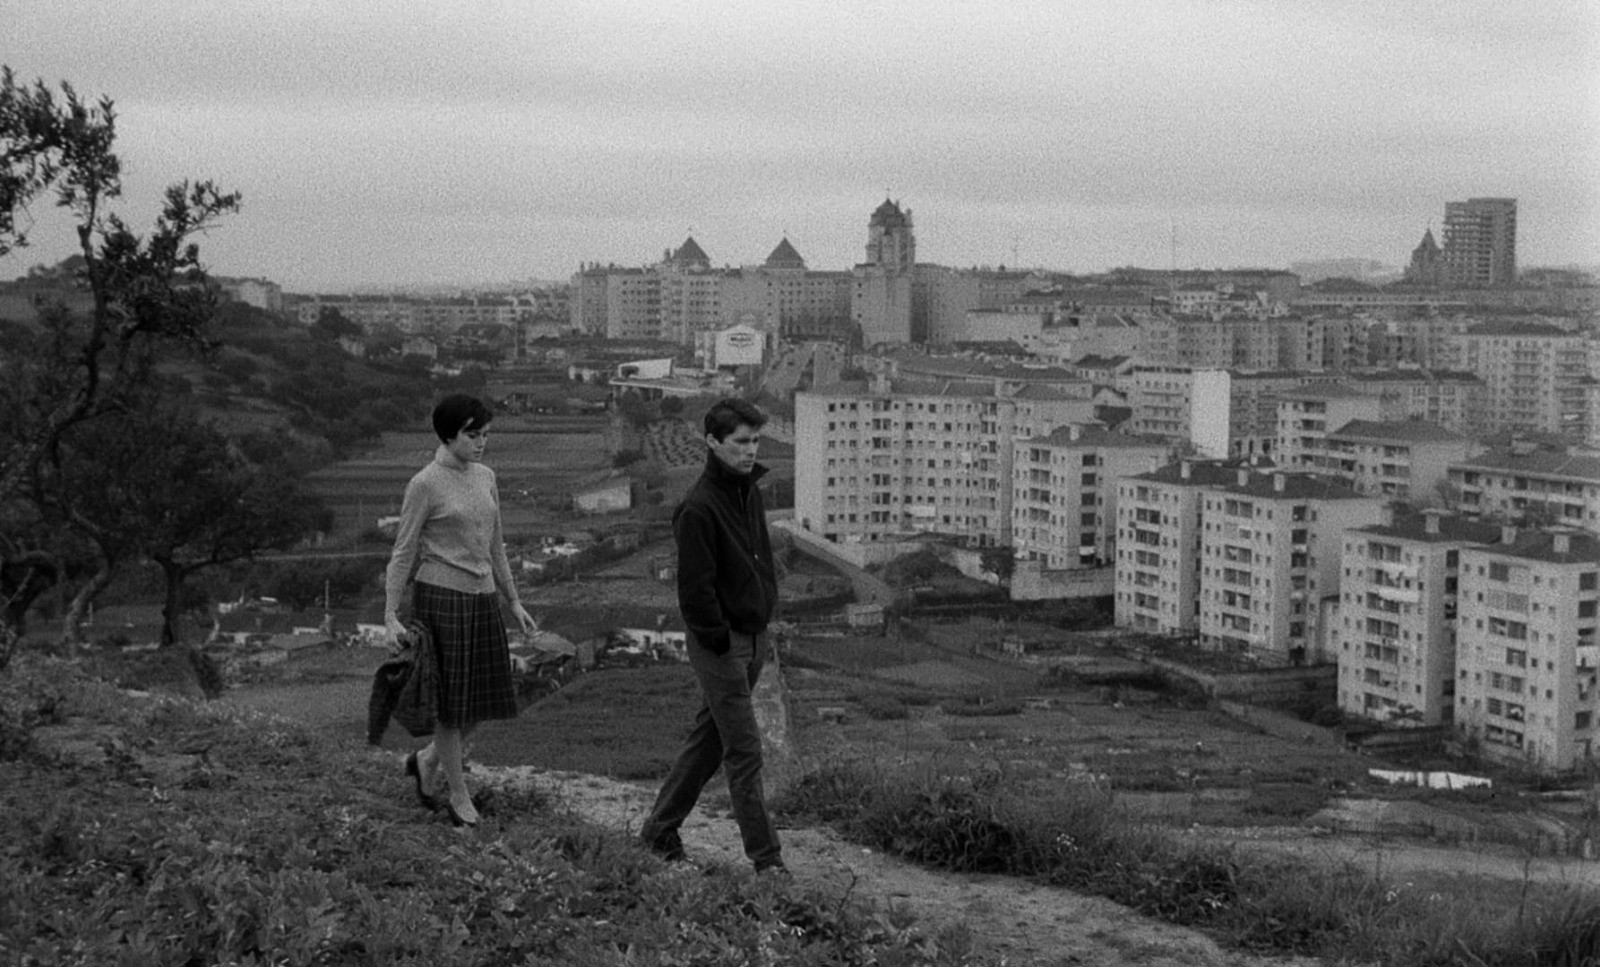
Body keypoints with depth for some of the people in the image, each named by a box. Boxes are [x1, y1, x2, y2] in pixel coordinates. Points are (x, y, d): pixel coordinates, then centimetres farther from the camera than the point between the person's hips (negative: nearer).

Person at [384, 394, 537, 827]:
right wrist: (391, 616, -11)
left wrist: (513, 601, 18)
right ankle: (458, 794, 18)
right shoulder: (425, 484, -9)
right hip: (441, 597, -6)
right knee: (451, 699, 3)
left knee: (485, 697, 8)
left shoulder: (485, 478, 9)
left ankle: (427, 760, 31)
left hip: (482, 598, 6)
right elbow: (404, 552, -7)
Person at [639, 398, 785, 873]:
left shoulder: (750, 492, 9)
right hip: (719, 644, -8)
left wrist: (764, 617, 12)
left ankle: (660, 830, 29)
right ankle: (766, 858, 0)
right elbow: (694, 588, -18)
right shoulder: (698, 508, -18)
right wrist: (719, 639, -16)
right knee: (744, 751, -5)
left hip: (752, 638, 8)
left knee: (709, 740, 16)